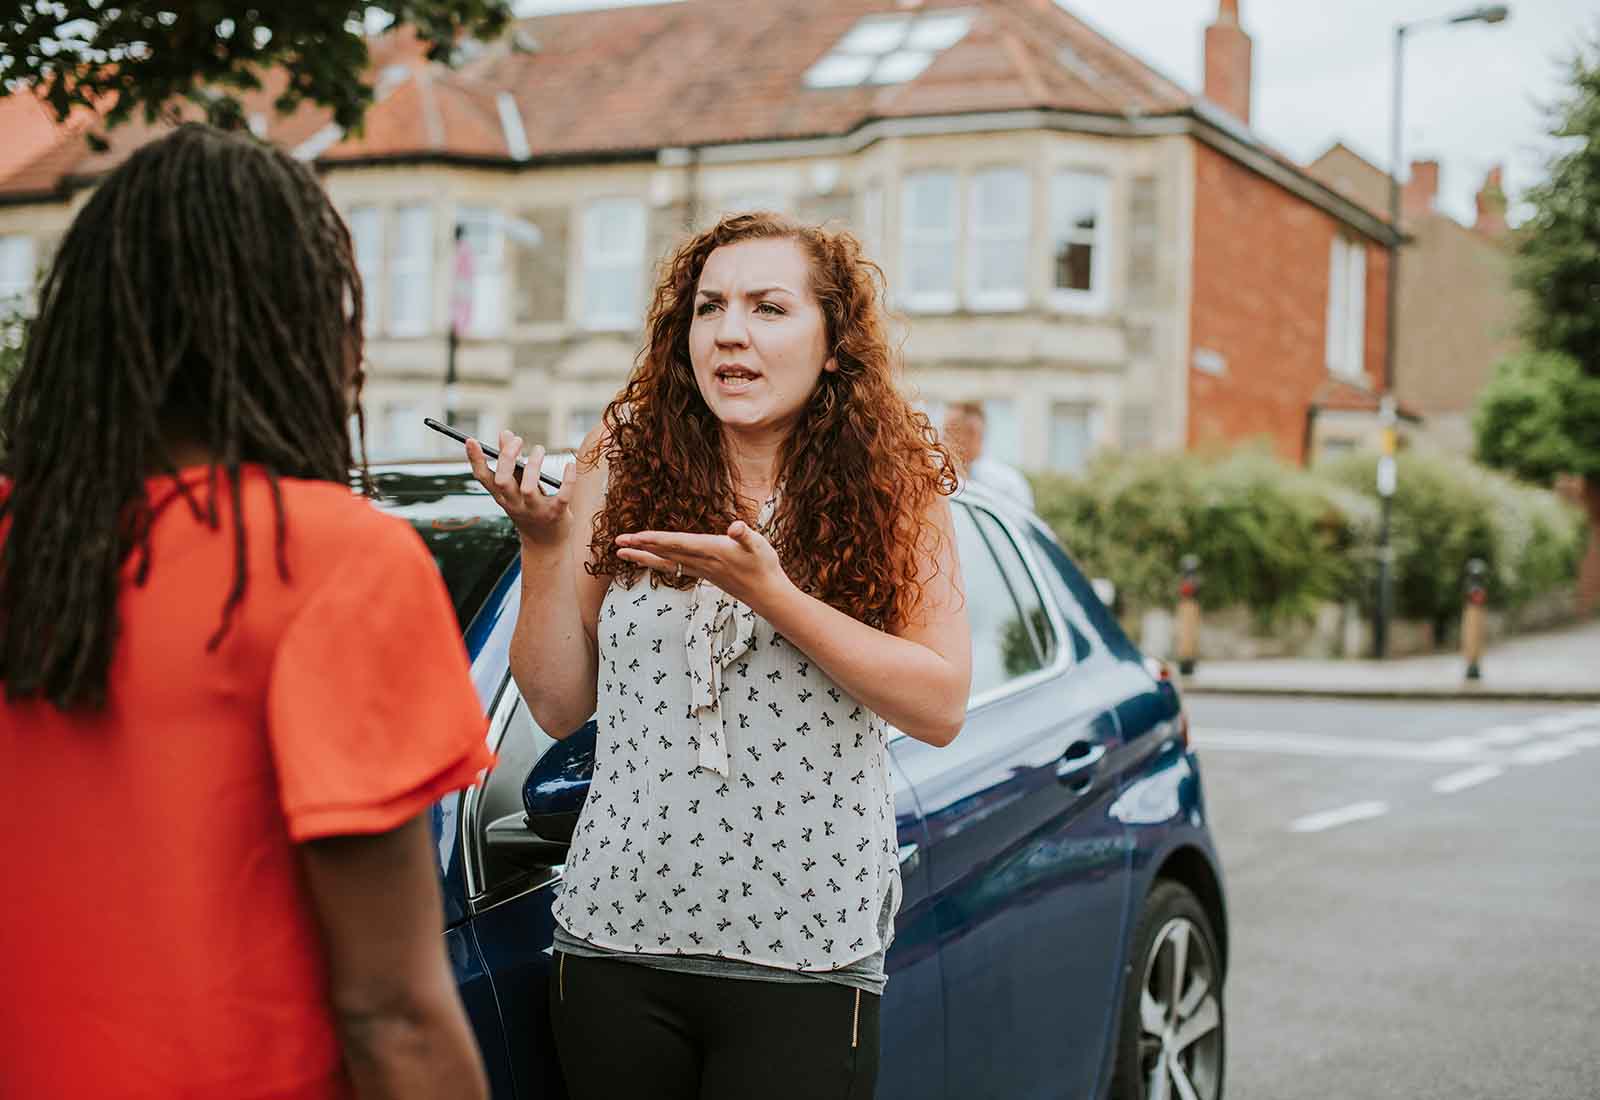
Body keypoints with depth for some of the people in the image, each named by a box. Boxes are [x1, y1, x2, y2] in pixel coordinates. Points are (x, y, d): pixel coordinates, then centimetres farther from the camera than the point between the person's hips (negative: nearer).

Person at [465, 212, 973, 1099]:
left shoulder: (897, 490, -1)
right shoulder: (622, 469, 2)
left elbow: (942, 708, -10)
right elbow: (559, 708, 4)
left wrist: (772, 594, -19)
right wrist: (542, 544, -10)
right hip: (615, 937, 2)